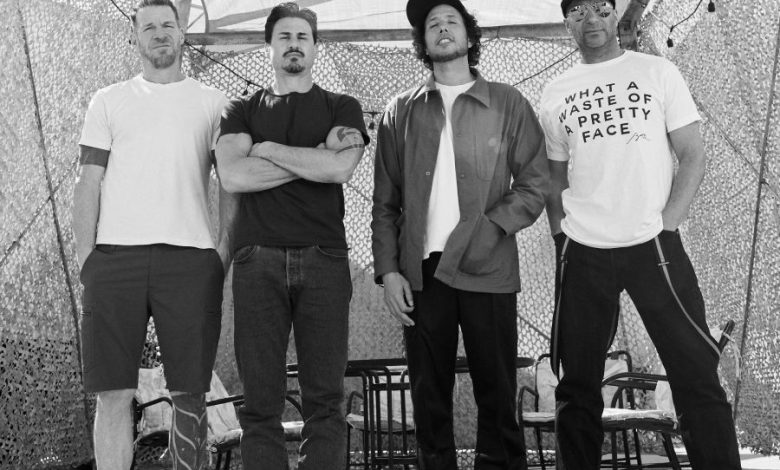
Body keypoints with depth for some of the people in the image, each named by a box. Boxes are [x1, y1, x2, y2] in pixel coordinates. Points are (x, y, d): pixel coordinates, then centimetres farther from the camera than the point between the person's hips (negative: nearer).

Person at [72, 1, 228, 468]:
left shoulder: (213, 103, 14)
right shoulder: (108, 101, 15)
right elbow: (90, 182, 11)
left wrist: (227, 257, 1)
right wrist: (84, 256, 1)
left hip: (191, 256, 0)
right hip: (116, 255, 1)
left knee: (190, 393, 2)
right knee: (114, 392, -2)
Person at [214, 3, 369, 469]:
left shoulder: (342, 108, 13)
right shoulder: (243, 110, 16)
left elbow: (340, 168, -7)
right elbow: (232, 176, -3)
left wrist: (268, 149, 0)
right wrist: (315, 157, -4)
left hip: (324, 260, 0)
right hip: (258, 260, 1)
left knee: (325, 398, -2)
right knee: (261, 399, 0)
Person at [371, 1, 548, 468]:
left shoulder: (508, 104, 6)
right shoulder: (401, 112, 11)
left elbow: (535, 183, 1)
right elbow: (385, 202, 8)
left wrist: (490, 228, -14)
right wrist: (388, 270, -2)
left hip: (488, 271, -1)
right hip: (421, 271, 2)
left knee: (497, 393, 2)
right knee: (429, 394, 7)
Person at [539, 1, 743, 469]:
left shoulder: (658, 72, 4)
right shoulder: (556, 94, 10)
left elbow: (693, 157, 1)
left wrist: (666, 223, -9)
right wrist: (561, 236, 4)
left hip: (653, 244, -2)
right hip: (582, 253, 2)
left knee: (696, 373, -3)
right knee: (578, 382, 8)